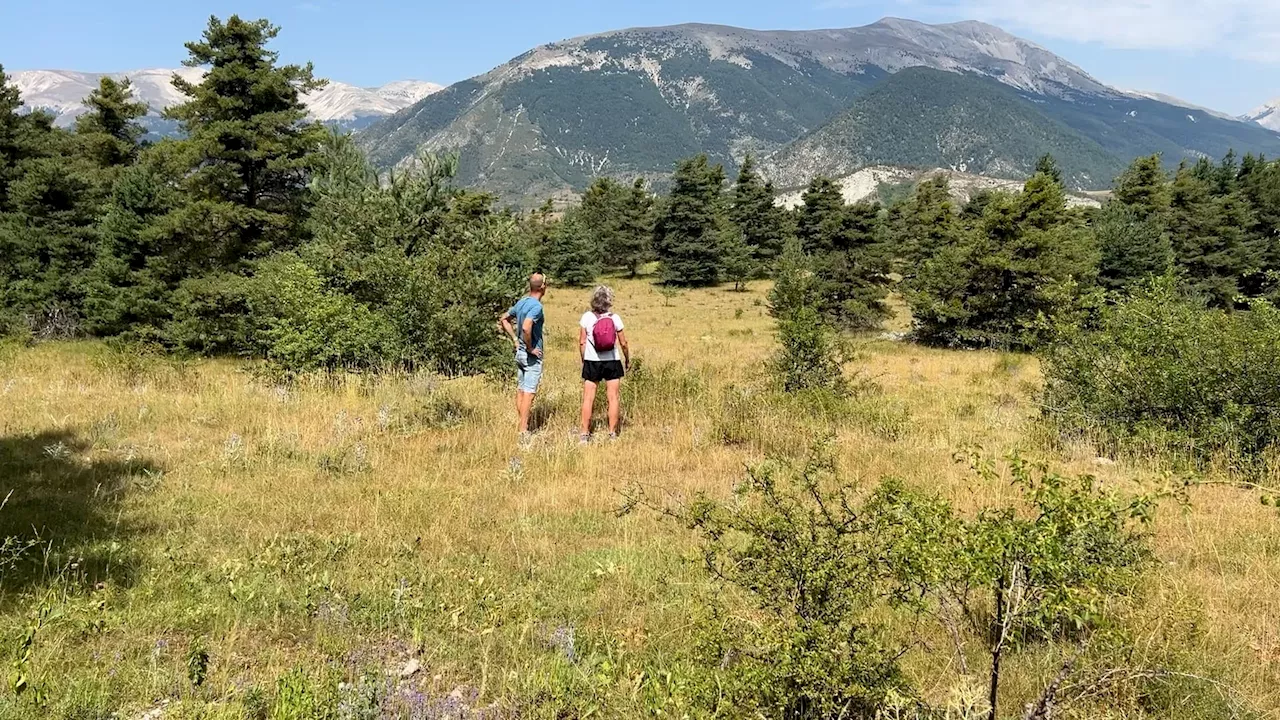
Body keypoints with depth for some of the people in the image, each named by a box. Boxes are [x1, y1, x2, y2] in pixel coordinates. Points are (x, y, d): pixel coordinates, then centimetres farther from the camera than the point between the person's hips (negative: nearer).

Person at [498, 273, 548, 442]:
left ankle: (520, 426, 21)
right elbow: (526, 328, -33)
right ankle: (523, 431, -5)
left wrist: (515, 340, 14)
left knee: (520, 391, 13)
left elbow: (503, 319, 17)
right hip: (532, 356, -8)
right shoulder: (537, 306, -19)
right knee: (529, 393, -5)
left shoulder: (521, 302, 7)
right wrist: (530, 348, -19)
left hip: (520, 353, 8)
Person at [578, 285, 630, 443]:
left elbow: (582, 342, -3)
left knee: (588, 398, 4)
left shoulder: (587, 317, -5)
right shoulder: (614, 318, -5)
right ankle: (612, 433, 9)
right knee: (613, 397, 7)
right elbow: (623, 343, -1)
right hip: (612, 362, 0)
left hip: (592, 362, 0)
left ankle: (585, 434, 4)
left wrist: (583, 359, 10)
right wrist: (627, 360, 14)